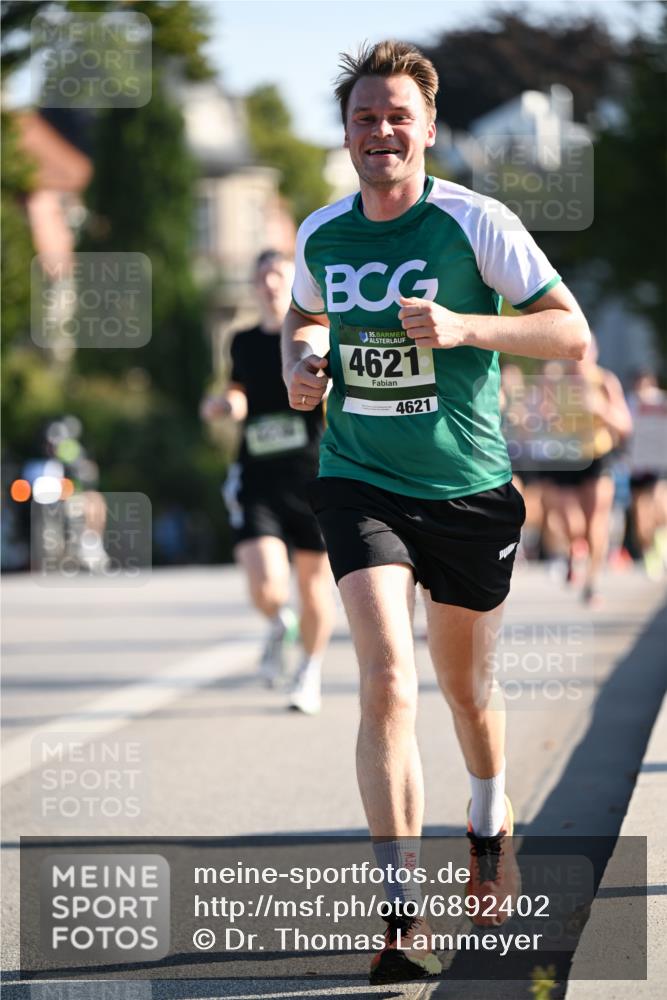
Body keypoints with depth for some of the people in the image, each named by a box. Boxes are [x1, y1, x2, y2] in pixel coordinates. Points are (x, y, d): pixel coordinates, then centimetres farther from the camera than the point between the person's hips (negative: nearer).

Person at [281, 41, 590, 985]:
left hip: (470, 489, -1)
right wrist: (300, 365, 2)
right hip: (360, 483, 1)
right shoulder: (320, 235, 2)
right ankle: (403, 913, -18)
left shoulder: (476, 223, -10)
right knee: (388, 683, -18)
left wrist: (464, 327, -23)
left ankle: (491, 822, 49)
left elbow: (573, 333, -10)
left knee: (465, 685, 16)